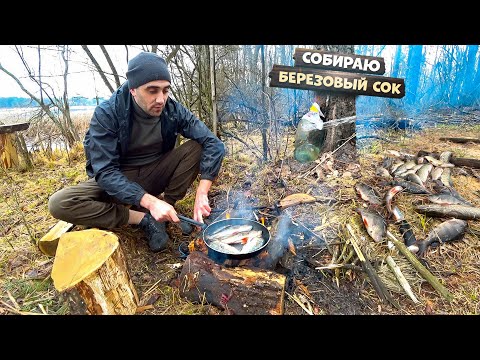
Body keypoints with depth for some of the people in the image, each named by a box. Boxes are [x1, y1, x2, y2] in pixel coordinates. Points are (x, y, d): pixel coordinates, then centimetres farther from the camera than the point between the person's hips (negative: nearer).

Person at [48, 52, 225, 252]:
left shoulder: (173, 110, -15)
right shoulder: (107, 114, -21)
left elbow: (213, 144, -20)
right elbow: (105, 172, -26)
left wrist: (202, 193, -32)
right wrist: (149, 201, -40)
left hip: (155, 175, 2)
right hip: (117, 181, -1)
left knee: (196, 148, -21)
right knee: (59, 203, -26)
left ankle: (166, 210, -12)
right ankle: (143, 219, -16)